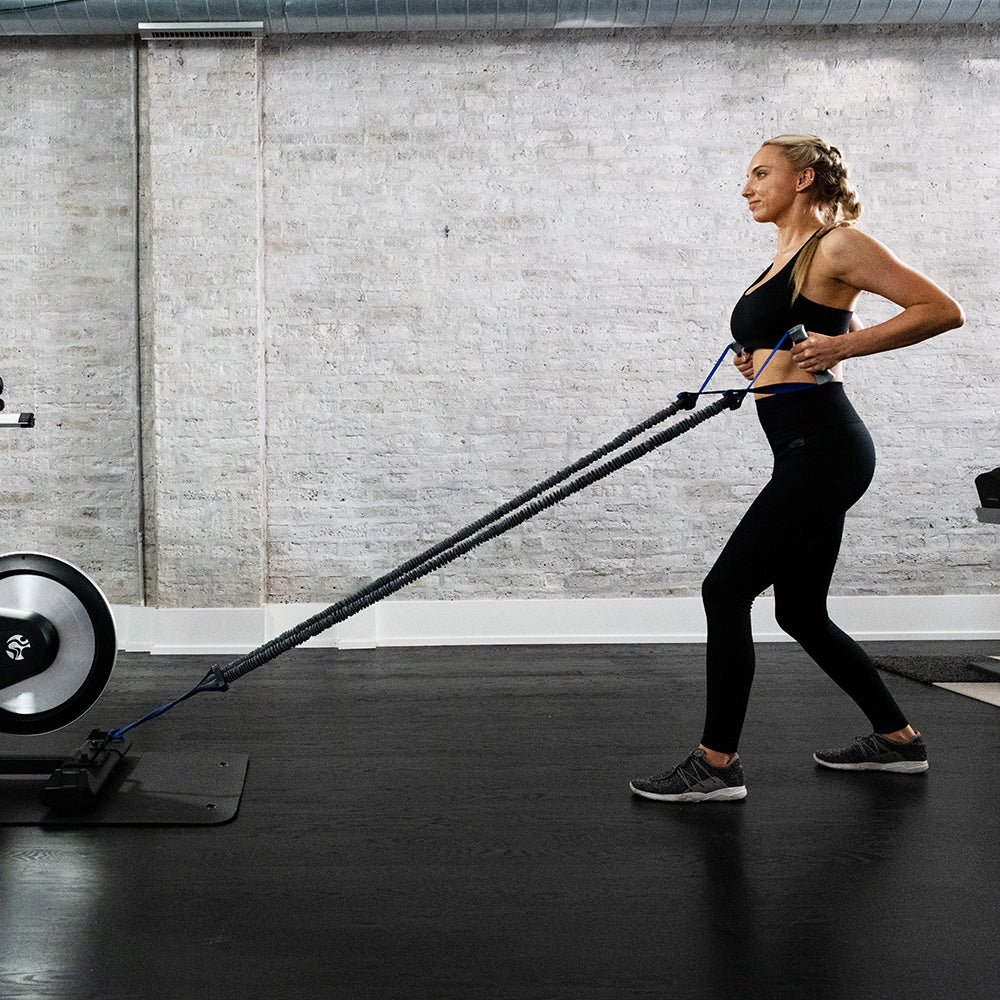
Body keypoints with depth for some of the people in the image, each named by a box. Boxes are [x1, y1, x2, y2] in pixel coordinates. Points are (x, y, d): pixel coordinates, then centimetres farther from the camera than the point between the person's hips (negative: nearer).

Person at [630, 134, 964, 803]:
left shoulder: (836, 244, -8)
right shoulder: (787, 259, 18)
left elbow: (942, 311, -11)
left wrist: (841, 347, -19)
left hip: (824, 445, -10)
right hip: (806, 452, 10)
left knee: (726, 590, -11)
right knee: (802, 613, 15)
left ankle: (717, 764, -2)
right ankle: (898, 740, 30)